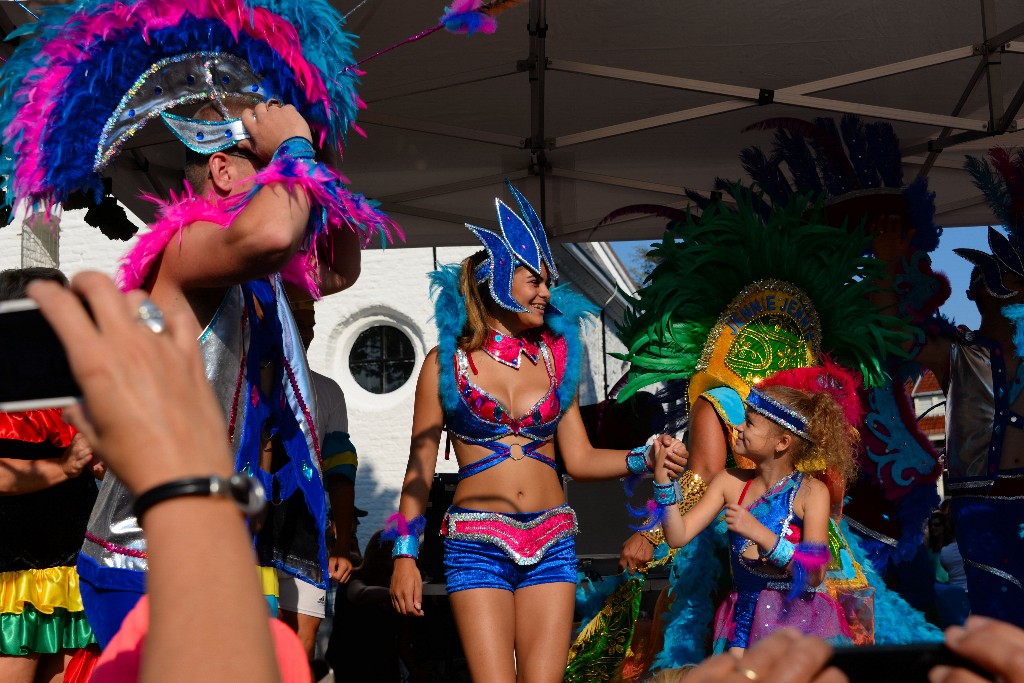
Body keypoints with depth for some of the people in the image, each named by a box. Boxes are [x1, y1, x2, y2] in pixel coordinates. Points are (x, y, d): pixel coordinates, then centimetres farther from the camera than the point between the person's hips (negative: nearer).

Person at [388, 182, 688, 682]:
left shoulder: (554, 357, 10)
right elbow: (421, 465, 3)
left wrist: (644, 457, -6)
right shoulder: (447, 361, 1)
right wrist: (405, 553, -3)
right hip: (478, 542, -3)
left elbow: (580, 459, 10)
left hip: (551, 544, 3)